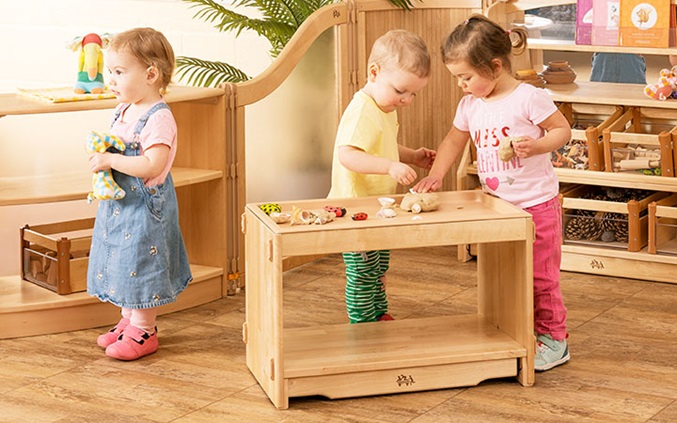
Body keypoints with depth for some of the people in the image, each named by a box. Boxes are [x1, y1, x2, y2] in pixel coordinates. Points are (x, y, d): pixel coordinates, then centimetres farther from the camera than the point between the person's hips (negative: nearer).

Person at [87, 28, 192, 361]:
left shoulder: (158, 118, -22)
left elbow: (151, 165, -31)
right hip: (119, 205, 9)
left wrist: (110, 160, -26)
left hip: (145, 207, -9)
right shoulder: (123, 112, 7)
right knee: (123, 263, 18)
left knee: (141, 265, 1)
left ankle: (143, 332, 13)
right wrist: (100, 154, 0)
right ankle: (128, 321, 33)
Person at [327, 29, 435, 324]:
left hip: (378, 209, 11)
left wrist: (412, 156, 12)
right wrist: (391, 166, -47)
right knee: (362, 274, -2)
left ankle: (380, 316, 39)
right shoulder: (361, 111, -25)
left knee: (379, 270, 24)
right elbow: (347, 155, -39)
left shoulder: (386, 109, 9)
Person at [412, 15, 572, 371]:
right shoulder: (470, 105, 3)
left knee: (540, 275, 0)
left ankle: (553, 339, 13)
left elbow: (562, 129, -10)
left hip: (537, 204, -7)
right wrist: (436, 175, 3)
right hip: (496, 205, 7)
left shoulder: (528, 98, -16)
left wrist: (535, 145, -27)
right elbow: (454, 140, 15)